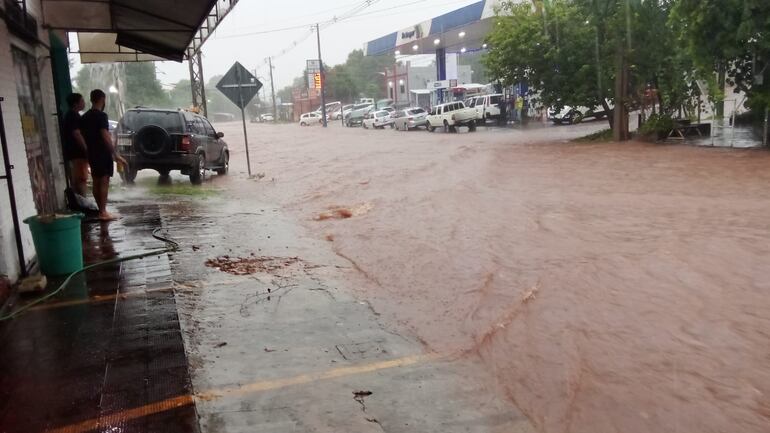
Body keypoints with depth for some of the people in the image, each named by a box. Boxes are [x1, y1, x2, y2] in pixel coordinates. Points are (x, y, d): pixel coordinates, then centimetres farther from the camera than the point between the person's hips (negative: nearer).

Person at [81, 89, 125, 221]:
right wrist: (116, 155, -20)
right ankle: (103, 212, -6)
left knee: (96, 183, 11)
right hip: (103, 154, -8)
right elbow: (106, 137, -21)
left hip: (92, 154, 8)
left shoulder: (85, 117, 11)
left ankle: (101, 210, 16)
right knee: (104, 182, -6)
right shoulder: (101, 116, -14)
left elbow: (84, 136, 15)